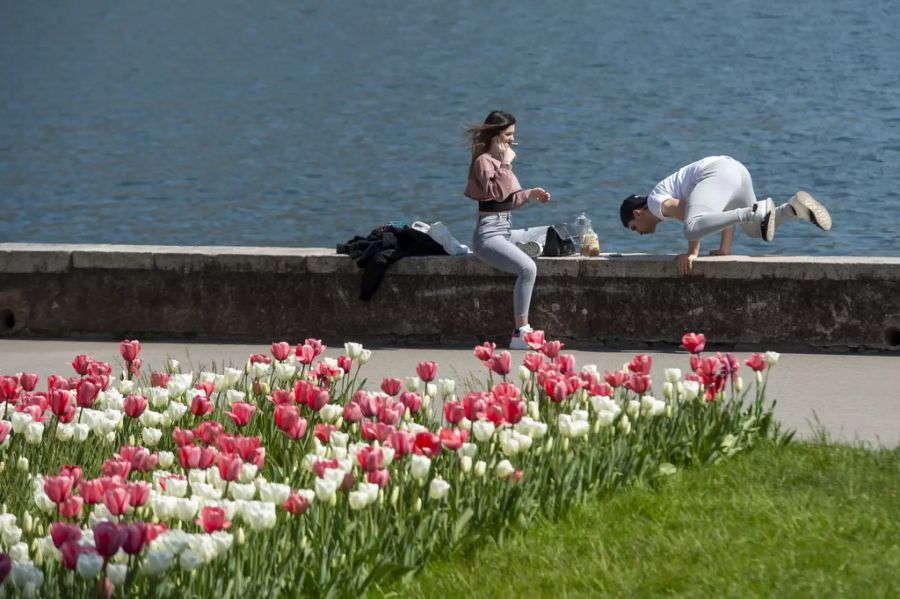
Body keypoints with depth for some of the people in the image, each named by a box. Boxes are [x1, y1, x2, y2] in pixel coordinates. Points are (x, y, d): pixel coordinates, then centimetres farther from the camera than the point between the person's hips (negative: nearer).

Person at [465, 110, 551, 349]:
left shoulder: (499, 160, 17)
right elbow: (497, 192, -26)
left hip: (506, 230, 11)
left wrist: (530, 195, 10)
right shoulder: (483, 161, -11)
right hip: (489, 233, -11)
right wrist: (506, 163, -21)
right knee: (528, 268, -29)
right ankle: (520, 333, -28)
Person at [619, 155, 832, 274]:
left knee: (693, 228, -30)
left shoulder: (655, 202, 11)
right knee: (754, 229, 30)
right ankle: (796, 206, 6)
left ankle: (756, 212, -40)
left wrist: (692, 252, -9)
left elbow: (684, 210, -12)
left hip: (716, 174, -9)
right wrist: (725, 248, 37)